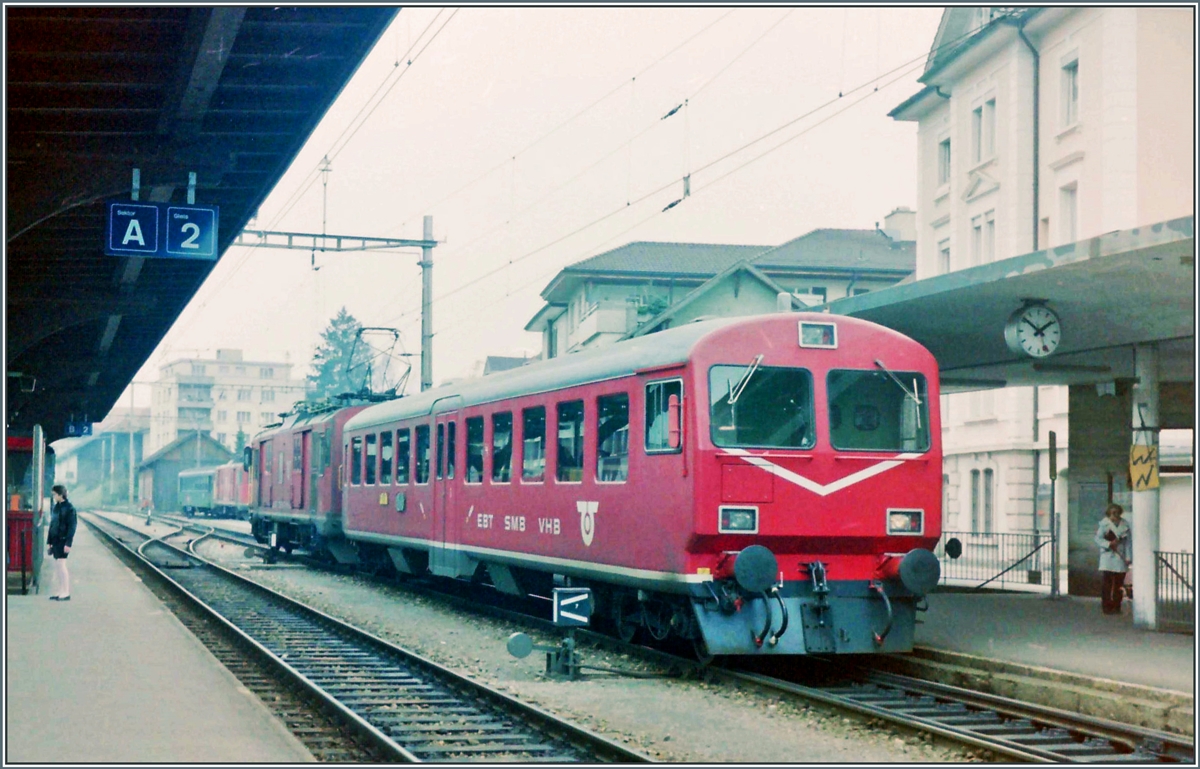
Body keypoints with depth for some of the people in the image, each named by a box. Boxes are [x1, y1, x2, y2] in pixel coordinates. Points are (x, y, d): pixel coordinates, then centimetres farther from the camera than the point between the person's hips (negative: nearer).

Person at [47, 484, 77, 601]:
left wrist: (68, 544, -18)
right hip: (55, 541, 8)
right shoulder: (56, 507, 12)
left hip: (63, 541, -8)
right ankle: (60, 592, 14)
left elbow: (72, 527, -13)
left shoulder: (69, 508, -11)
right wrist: (49, 541, 16)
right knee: (57, 566, 9)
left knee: (61, 565, -8)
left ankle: (66, 593, -2)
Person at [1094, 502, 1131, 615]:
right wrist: (1108, 544, -20)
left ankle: (1116, 606, 12)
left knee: (1119, 584, 4)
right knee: (1107, 583, -7)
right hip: (1107, 558, -3)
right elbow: (1098, 539, -3)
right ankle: (1106, 606, -2)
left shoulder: (1124, 525, 8)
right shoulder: (1104, 524, 1)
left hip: (1120, 558, 3)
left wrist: (1128, 557, -1)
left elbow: (1127, 542, 7)